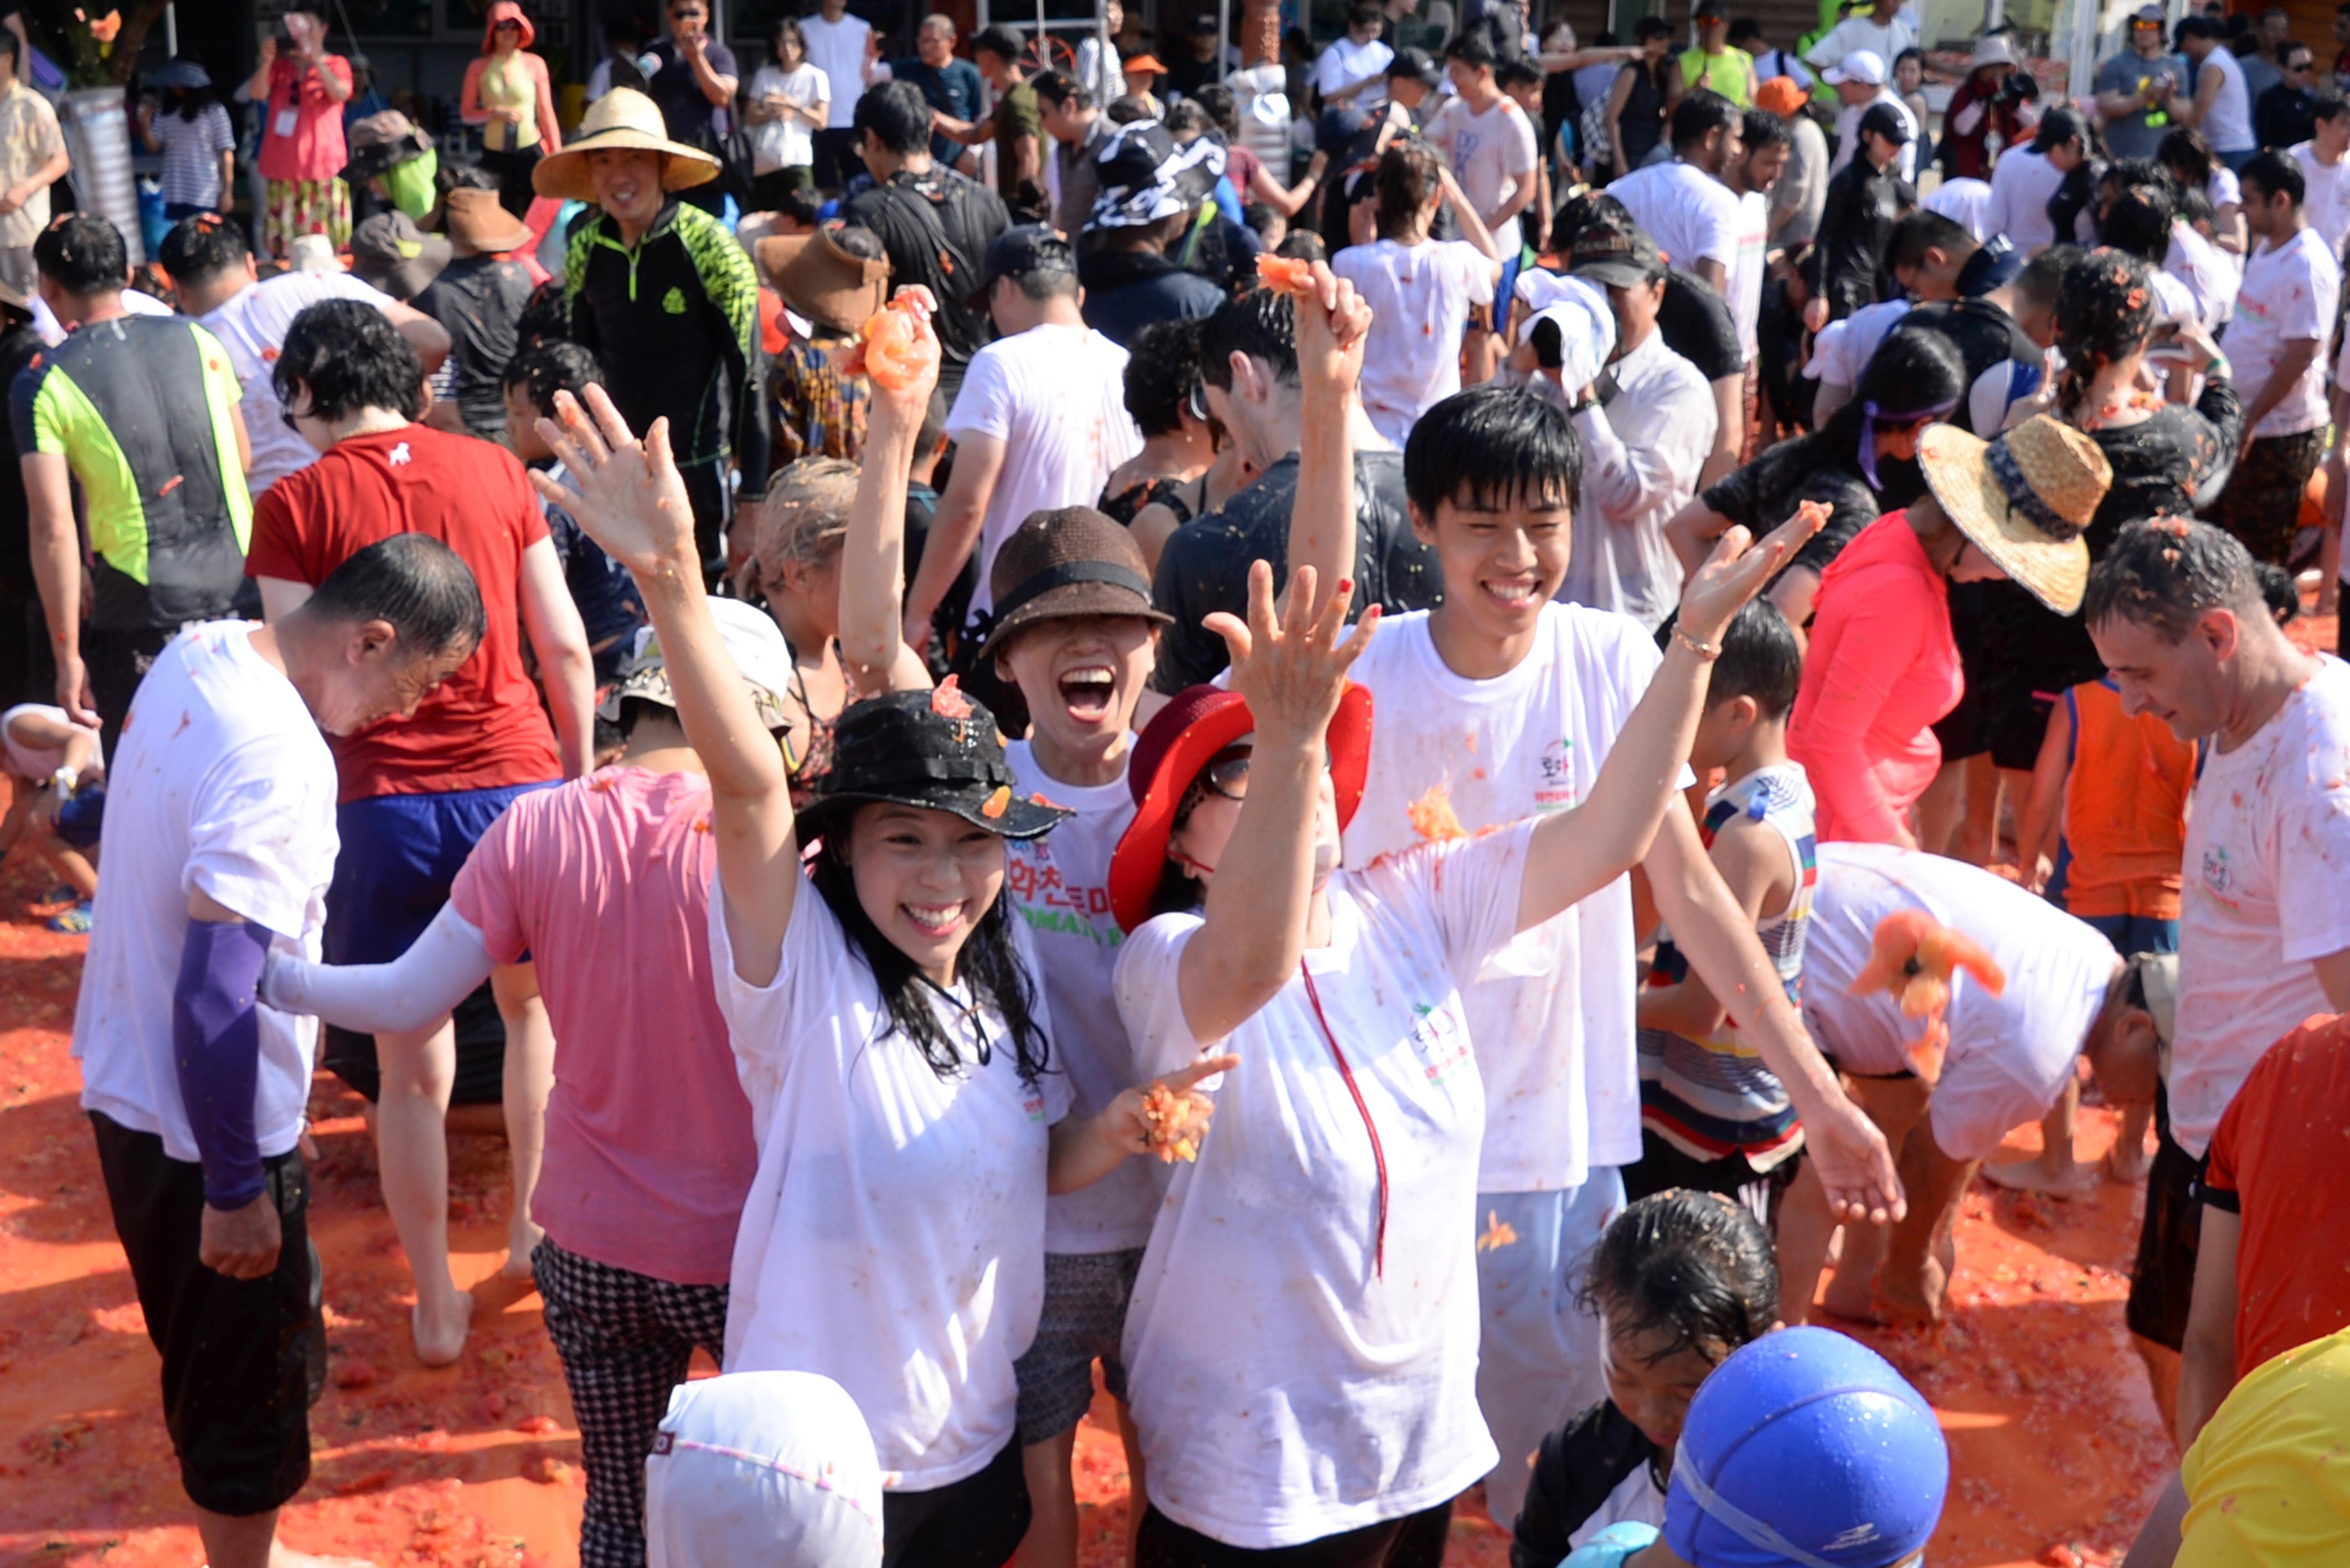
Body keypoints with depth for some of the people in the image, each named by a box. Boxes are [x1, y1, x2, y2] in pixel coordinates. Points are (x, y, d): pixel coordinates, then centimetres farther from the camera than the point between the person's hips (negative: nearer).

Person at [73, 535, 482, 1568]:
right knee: (251, 1390, 10)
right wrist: (236, 1189, -21)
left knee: (221, 1363, 26)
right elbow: (213, 996, -30)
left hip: (128, 1088, 9)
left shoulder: (195, 653, 0)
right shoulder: (282, 763, -29)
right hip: (207, 1128, -9)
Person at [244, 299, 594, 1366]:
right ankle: (536, 1227, 38)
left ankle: (437, 1307, 22)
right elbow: (564, 647, 4)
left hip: (385, 804, -2)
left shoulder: (295, 505, -3)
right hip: (517, 778, 2)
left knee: (412, 1069, 10)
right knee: (533, 1009, 26)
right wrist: (581, 767, 18)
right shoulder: (493, 472, 3)